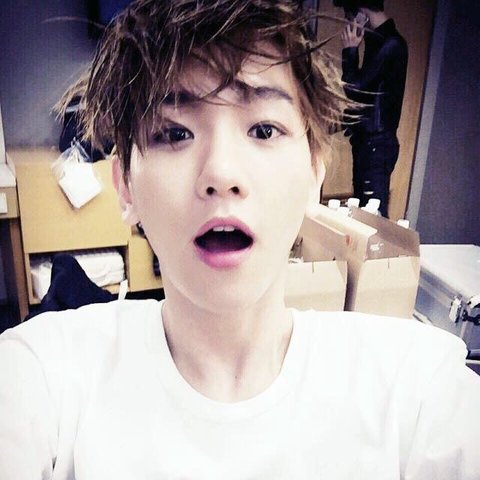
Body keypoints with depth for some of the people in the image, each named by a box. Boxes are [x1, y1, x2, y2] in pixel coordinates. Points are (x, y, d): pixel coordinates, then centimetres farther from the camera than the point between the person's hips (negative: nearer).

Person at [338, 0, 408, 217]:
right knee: (362, 207, 16)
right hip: (368, 140, 10)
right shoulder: (379, 41, 13)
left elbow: (355, 88, -18)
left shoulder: (390, 44, -16)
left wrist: (350, 50, -8)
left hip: (377, 143, -10)